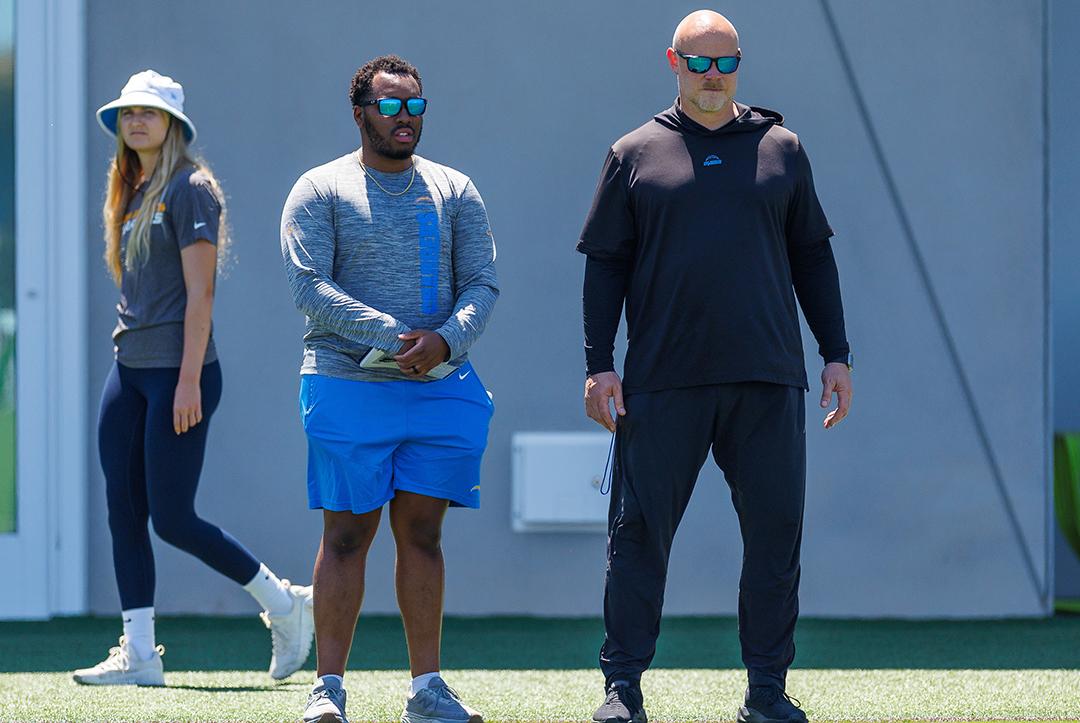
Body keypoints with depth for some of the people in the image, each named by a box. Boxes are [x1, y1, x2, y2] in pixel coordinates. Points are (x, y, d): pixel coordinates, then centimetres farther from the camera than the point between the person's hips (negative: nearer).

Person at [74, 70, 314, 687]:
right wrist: (130, 364, 15)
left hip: (179, 371, -8)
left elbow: (199, 291, -14)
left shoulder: (189, 189, -9)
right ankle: (139, 654, 6)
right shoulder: (132, 194, 16)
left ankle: (285, 603, 7)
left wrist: (189, 379, -19)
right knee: (124, 514, 3)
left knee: (172, 518, -8)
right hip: (129, 369, 8)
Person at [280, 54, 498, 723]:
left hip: (441, 387, 3)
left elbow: (483, 284, 8)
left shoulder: (455, 192, 13)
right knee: (348, 534, -3)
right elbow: (309, 284, -9)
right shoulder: (321, 191, 2)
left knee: (422, 532, 5)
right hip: (348, 385, -3)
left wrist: (446, 340, -13)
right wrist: (391, 336, -18)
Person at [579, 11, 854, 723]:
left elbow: (813, 258, 16)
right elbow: (606, 265, 8)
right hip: (663, 383, -1)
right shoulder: (635, 155, 9)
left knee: (775, 531, 0)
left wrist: (837, 356, 9)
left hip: (767, 383, 1)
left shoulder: (781, 150, 13)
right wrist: (599, 365, 0)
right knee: (640, 533, -1)